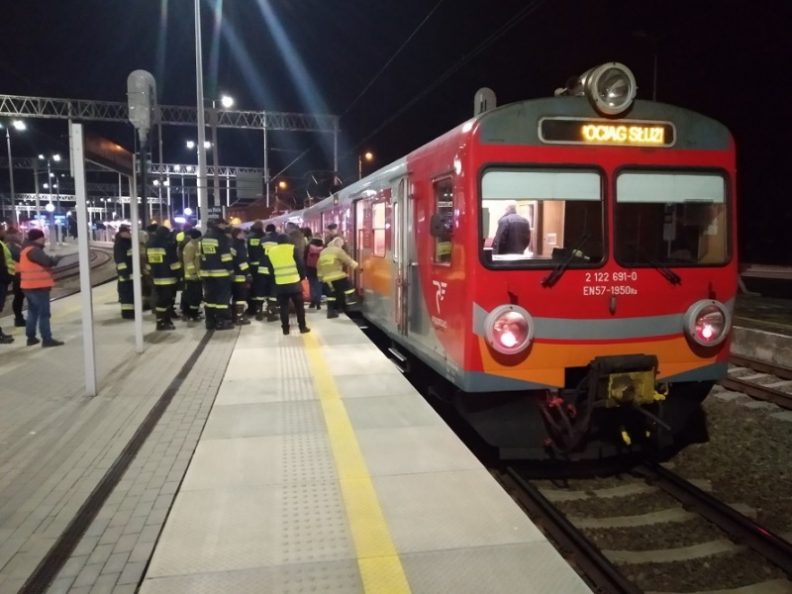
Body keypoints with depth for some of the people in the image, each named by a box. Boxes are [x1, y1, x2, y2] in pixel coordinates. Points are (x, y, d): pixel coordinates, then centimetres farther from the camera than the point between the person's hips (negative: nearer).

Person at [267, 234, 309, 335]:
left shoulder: (271, 251, 8)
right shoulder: (292, 249, -2)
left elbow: (271, 269, 12)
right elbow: (300, 265, -3)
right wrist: (302, 276, 11)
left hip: (280, 284, 2)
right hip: (294, 283, -2)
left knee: (283, 307, 10)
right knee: (299, 305, 9)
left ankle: (285, 329, 10)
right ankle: (302, 327, 11)